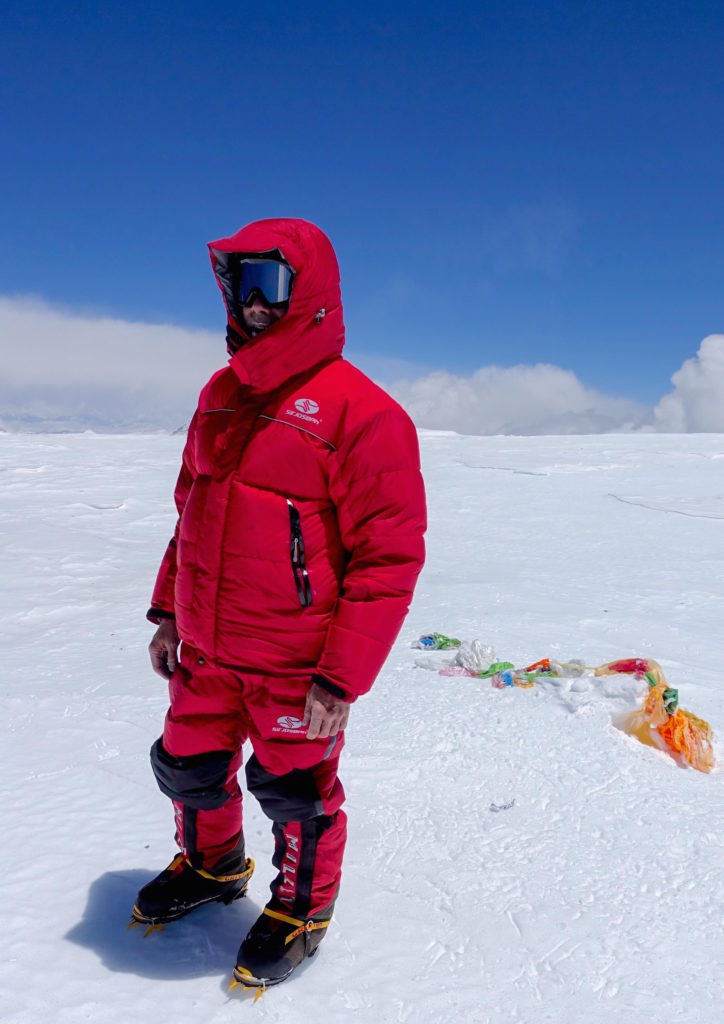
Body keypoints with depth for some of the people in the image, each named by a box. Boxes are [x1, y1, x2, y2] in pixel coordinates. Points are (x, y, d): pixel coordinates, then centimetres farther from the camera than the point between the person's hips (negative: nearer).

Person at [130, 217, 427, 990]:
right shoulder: (222, 394, 5)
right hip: (207, 653, 7)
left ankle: (302, 907, 42)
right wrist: (169, 611, 15)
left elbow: (389, 556, -18)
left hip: (296, 665, -6)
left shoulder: (359, 412, -17)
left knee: (292, 791, 12)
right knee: (187, 766, 22)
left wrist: (342, 677, -19)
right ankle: (212, 866, 53)